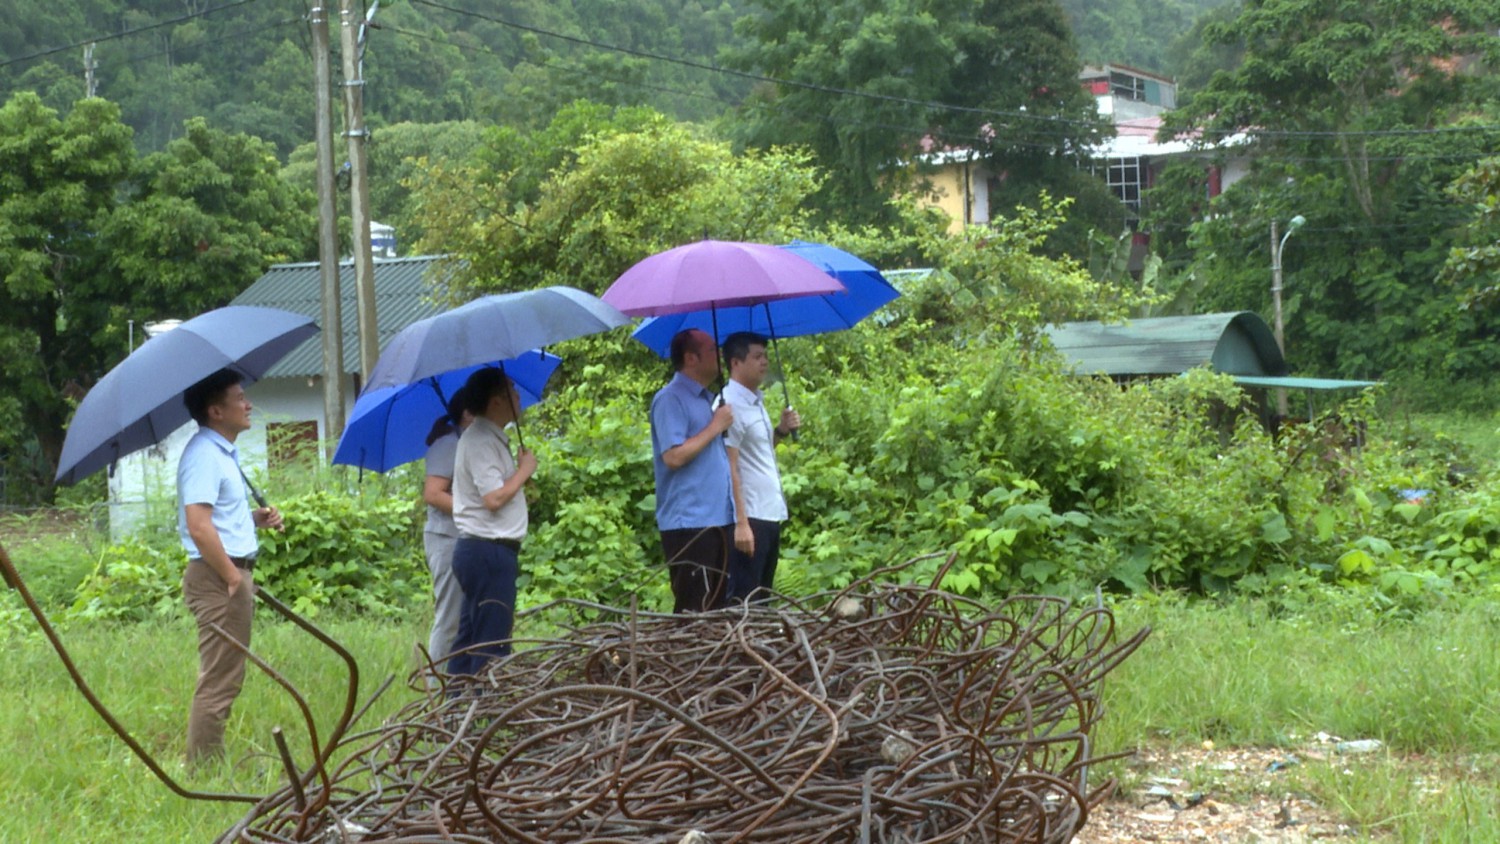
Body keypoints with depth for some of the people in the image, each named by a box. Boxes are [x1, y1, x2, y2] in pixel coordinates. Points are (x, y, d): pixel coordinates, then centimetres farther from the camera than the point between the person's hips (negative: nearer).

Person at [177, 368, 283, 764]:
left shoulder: (223, 452, 17)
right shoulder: (204, 455, -16)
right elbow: (198, 526, -24)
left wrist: (255, 517, 11)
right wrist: (234, 578, -21)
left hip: (233, 573, 11)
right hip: (217, 578, -11)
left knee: (224, 680, 15)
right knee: (218, 682, -7)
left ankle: (209, 764, 21)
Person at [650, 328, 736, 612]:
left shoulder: (708, 398, 17)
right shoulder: (670, 399, -10)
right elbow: (673, 456, -20)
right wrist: (715, 427, -12)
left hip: (719, 519, 9)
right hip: (689, 523, -9)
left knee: (719, 608, 11)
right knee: (693, 613, -9)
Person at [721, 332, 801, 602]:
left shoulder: (757, 401, 15)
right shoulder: (730, 404, -13)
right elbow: (729, 466, -17)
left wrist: (781, 430, 8)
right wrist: (741, 523, -21)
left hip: (770, 515, 10)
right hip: (749, 518, -10)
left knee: (763, 599, 13)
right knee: (742, 601, -7)